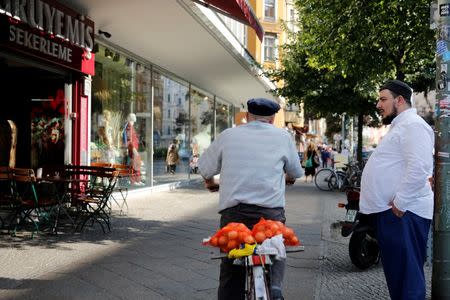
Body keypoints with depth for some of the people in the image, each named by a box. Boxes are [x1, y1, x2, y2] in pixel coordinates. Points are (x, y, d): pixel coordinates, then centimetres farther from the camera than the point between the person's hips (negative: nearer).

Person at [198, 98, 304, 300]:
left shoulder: (227, 135, 10)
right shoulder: (283, 137, 9)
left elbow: (205, 167, 18)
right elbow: (295, 173, 21)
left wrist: (210, 183, 39)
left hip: (233, 210, 1)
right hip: (271, 212, -1)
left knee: (231, 270, 10)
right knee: (275, 254, 16)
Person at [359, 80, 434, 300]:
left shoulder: (412, 125, -12)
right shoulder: (399, 126, 22)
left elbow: (419, 167, -24)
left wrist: (399, 203, -21)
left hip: (402, 213, -10)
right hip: (389, 210, 11)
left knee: (406, 275, -7)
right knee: (395, 271, 16)